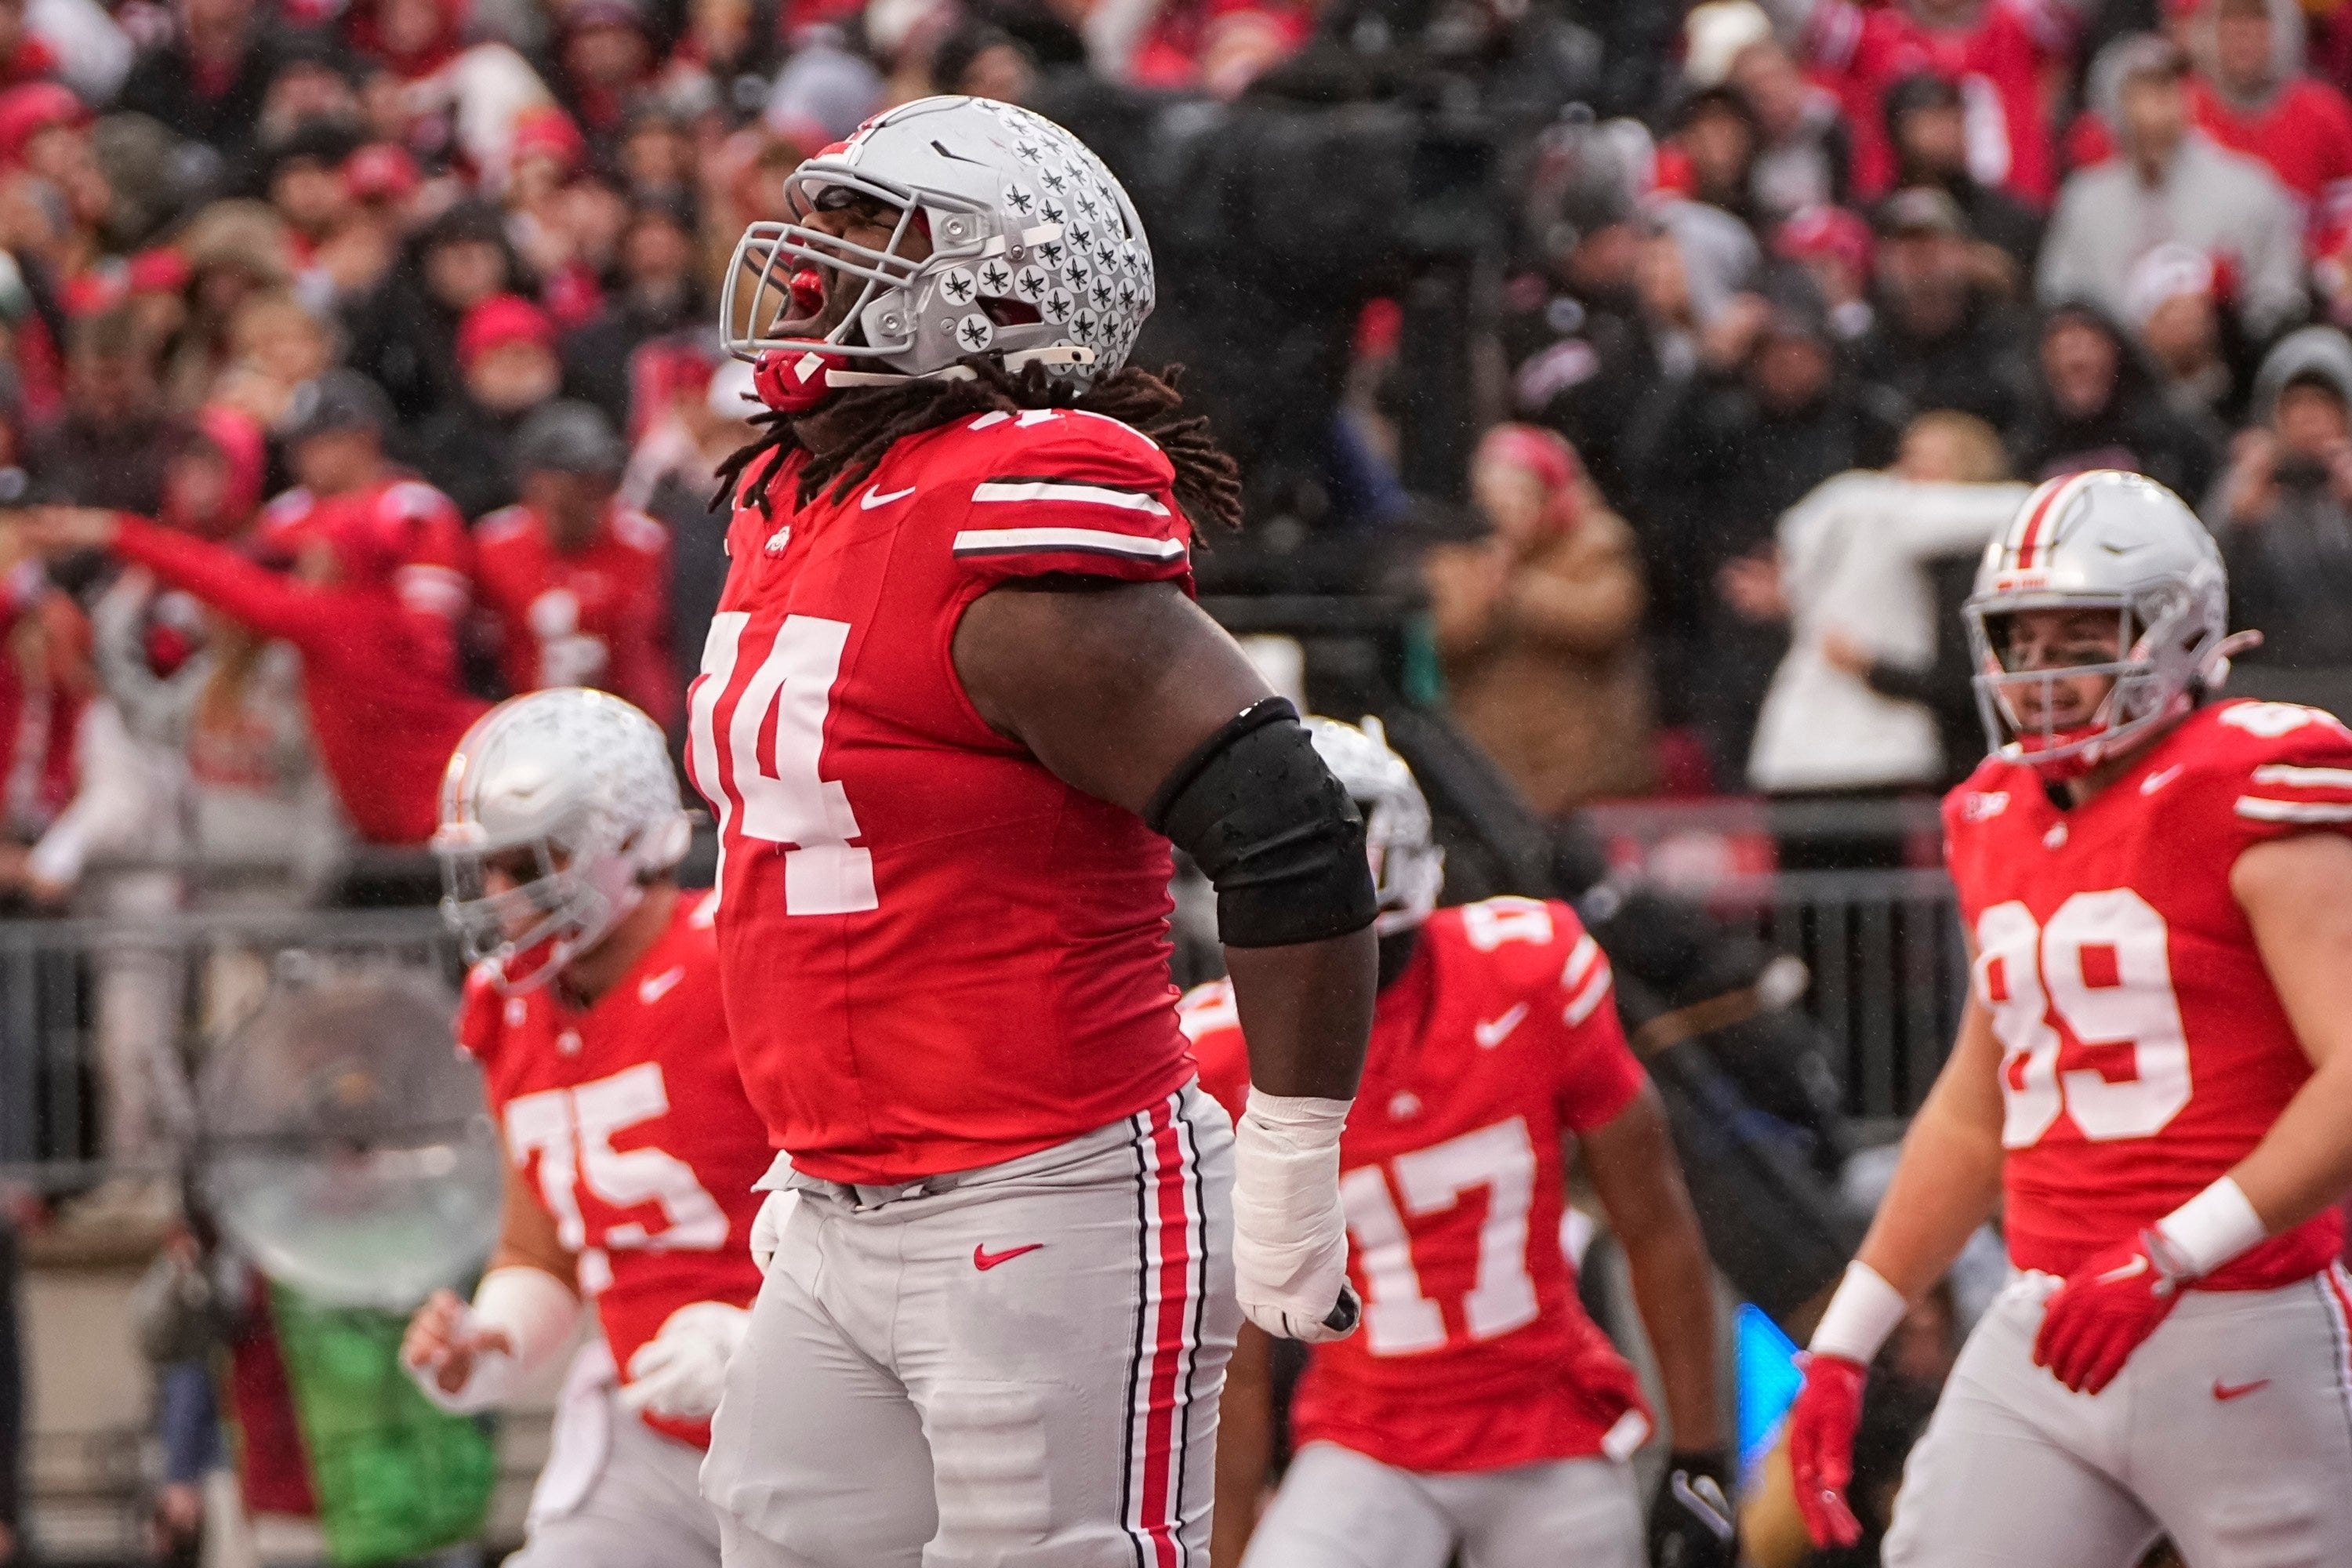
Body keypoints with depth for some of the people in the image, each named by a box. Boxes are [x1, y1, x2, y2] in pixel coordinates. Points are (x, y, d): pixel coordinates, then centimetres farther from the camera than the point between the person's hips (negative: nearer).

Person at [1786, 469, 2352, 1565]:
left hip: (2249, 1338, -7)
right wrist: (1842, 1343, 23)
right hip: (2050, 1338, 7)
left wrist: (2171, 1256, -24)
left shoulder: (2251, 803, -10)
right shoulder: (2001, 826, 13)